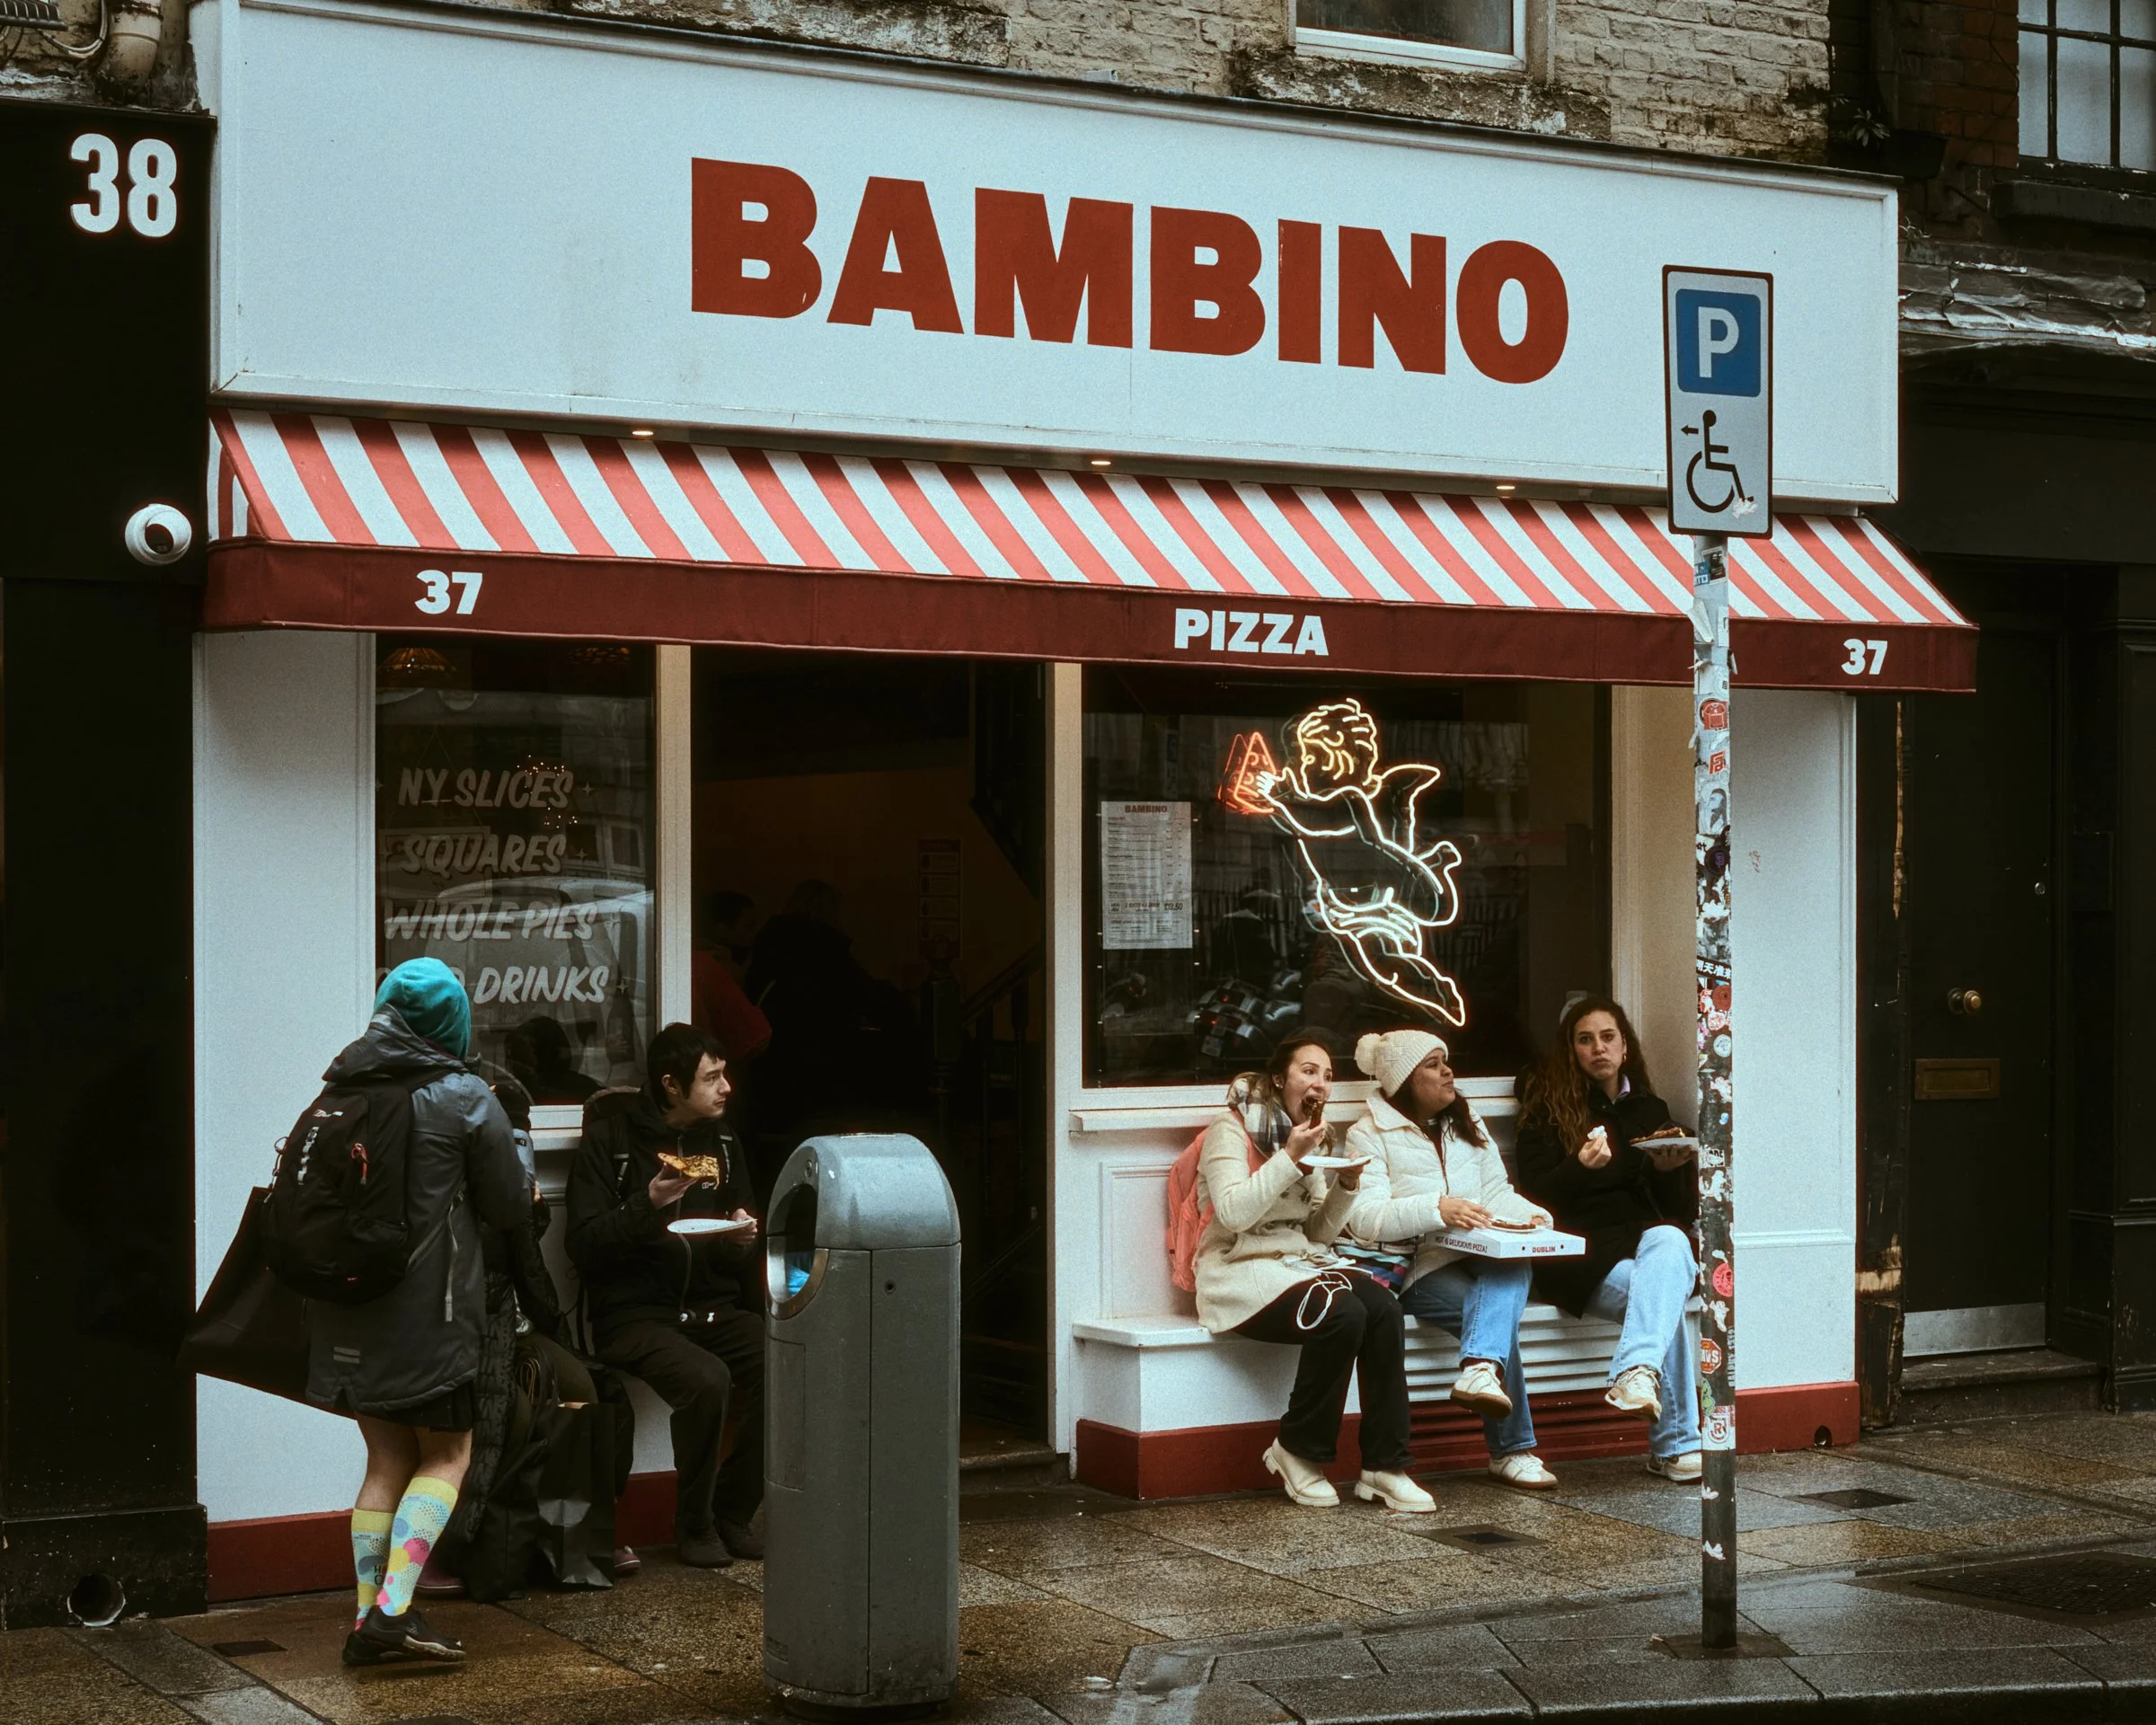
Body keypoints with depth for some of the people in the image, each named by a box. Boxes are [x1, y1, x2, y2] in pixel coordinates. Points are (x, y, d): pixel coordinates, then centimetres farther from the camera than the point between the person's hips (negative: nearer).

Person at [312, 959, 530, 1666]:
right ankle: (394, 1607, -8)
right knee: (446, 1455, 6)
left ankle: (368, 1620, 10)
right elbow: (510, 1204, -1)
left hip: (349, 1310, 5)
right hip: (427, 1309, -5)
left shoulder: (339, 1092, 5)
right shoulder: (464, 1098, -9)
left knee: (387, 1459, 13)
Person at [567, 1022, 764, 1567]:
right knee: (706, 1379, -34)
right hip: (637, 1314, -5)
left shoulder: (722, 1143, 15)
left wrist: (744, 1240, -1)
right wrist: (649, 1205, -20)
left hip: (715, 1309, 5)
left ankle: (733, 1513, -6)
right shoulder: (608, 1141, -2)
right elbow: (584, 1247, -9)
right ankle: (694, 1525, -11)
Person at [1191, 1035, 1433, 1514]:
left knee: (1383, 1308, -23)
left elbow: (1319, 1233, 14)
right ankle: (1298, 1452, -13)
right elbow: (1233, 1214, -20)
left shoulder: (1310, 1137, 18)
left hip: (1298, 1261, 7)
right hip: (1242, 1272, -7)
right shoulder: (1231, 1129, -5)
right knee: (1342, 1315, -31)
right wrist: (1289, 1158, -20)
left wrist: (1346, 1185, -3)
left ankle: (1385, 1466, -21)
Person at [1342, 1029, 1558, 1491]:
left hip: (1482, 1257, 5)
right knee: (1499, 1312, -31)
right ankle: (1512, 1450, -28)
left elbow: (1496, 1192, 19)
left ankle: (1480, 1369, -54)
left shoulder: (1469, 1126, 25)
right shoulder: (1370, 1135, 3)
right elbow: (1365, 1218, -11)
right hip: (1421, 1270, -5)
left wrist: (1529, 1214, -5)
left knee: (1514, 1266, -33)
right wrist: (1437, 1209, -26)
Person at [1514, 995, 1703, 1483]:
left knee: (1670, 1243, -35)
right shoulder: (1547, 1110, 9)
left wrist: (1669, 1170, -4)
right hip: (1582, 1253, -3)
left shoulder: (1649, 1110, 21)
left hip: (1650, 1238, 3)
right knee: (1662, 1295, -34)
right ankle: (1675, 1445, -37)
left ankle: (1636, 1372, -52)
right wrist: (1581, 1166, -21)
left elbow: (1684, 1210, 18)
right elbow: (1536, 1195, -3)